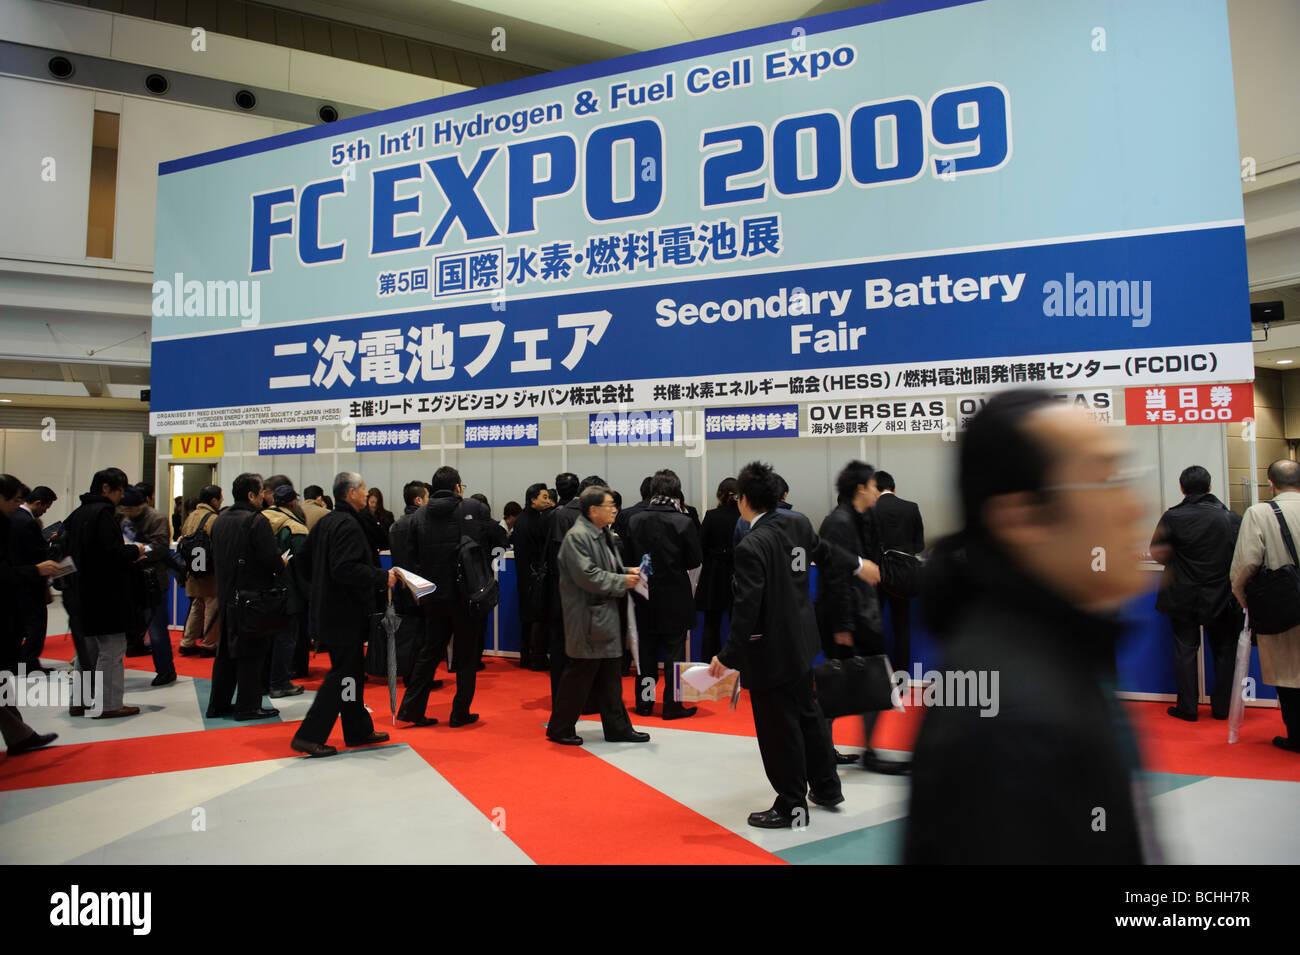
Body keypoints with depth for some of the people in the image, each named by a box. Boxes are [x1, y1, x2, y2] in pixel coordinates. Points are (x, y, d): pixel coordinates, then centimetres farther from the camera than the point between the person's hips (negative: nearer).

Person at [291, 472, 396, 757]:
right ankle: (309, 736, 1)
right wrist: (382, 577, -22)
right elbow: (345, 569, -28)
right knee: (343, 674, -3)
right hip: (346, 614, -10)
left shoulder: (324, 522, 11)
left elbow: (305, 560, 18)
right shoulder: (347, 525, -18)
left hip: (329, 609, 10)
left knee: (352, 672, 17)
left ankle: (359, 730, 26)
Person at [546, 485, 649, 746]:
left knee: (609, 676, 15)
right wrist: (622, 582, -16)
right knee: (579, 676, 0)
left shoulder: (604, 534, 14)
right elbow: (588, 576, -23)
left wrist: (627, 571, 5)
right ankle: (559, 729, 15)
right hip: (587, 620, -10)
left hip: (607, 616, 10)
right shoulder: (577, 537, -16)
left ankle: (618, 728, 23)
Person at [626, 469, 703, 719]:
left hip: (645, 596, 3)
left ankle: (644, 701, 21)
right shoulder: (684, 522, -13)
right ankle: (672, 704, 10)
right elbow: (695, 560, -6)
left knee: (646, 650, 13)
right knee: (675, 651, 6)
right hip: (675, 597, -3)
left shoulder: (635, 520, -5)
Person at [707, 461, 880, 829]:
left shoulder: (752, 547, -24)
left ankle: (792, 808, 20)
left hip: (771, 651, -9)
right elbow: (823, 550, 19)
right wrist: (858, 565, 38)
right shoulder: (797, 522, 0)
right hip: (800, 641, 9)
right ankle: (826, 788, 40)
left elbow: (746, 609, -25)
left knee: (780, 731, 5)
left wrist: (728, 656, -18)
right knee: (808, 713, 24)